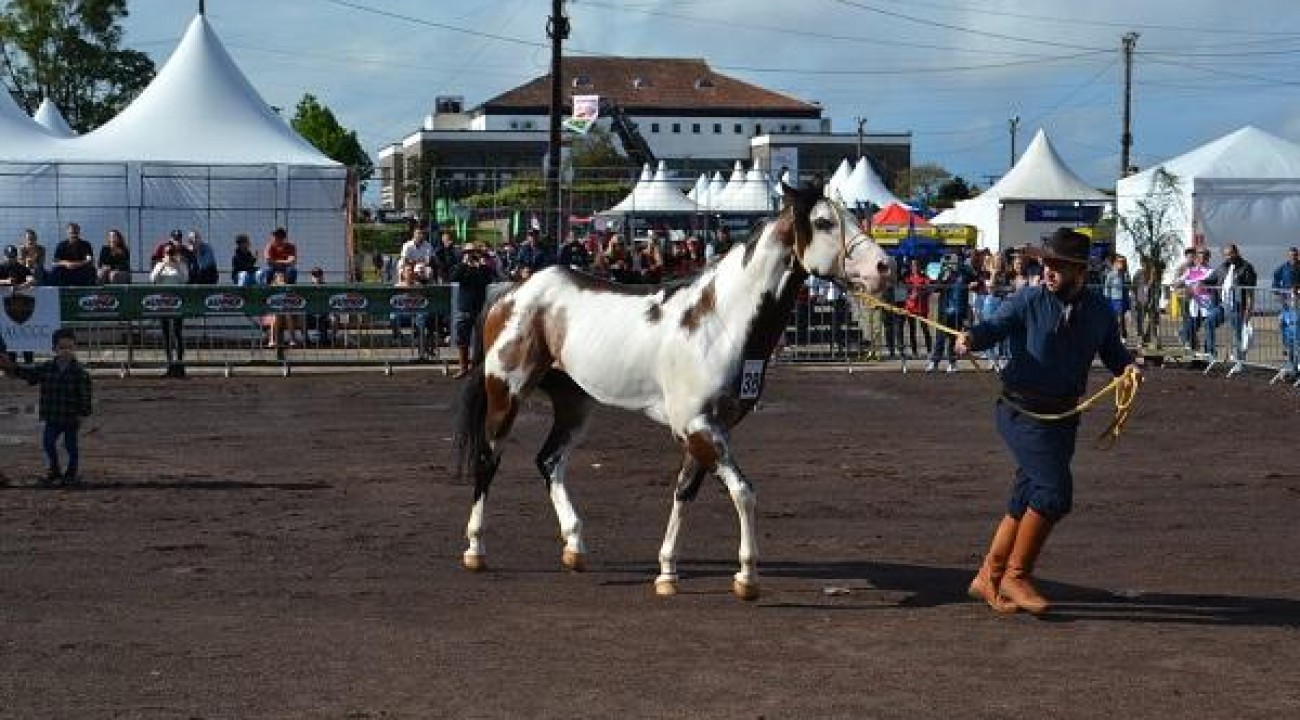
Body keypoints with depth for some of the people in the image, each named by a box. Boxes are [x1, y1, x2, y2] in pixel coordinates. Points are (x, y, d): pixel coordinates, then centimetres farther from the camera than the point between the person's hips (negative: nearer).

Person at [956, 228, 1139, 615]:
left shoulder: (1099, 310, 6)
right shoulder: (1028, 301, -9)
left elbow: (1113, 352, 14)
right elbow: (995, 326, -22)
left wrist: (1128, 366, -9)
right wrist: (971, 336, -44)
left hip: (1063, 418, 6)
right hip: (1023, 414, -6)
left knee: (1026, 502, 10)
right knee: (1054, 492, -17)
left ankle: (989, 578, 24)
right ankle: (1016, 575, -1)